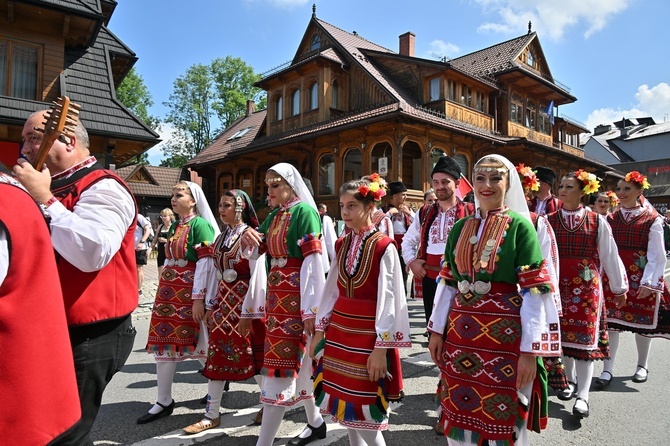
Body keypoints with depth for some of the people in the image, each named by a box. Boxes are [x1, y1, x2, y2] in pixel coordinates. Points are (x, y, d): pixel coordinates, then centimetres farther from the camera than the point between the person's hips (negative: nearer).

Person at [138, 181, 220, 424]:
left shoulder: (200, 224, -11)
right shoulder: (175, 225, 14)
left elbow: (205, 263, -16)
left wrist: (198, 298, -19)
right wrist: (164, 289, 19)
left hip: (189, 291, -8)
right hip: (168, 290, 8)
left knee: (197, 342, 3)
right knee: (163, 342, 8)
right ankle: (164, 401, 20)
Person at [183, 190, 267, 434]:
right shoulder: (221, 237, 12)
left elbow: (258, 274, -14)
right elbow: (217, 273, 16)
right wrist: (211, 304, 15)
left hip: (244, 301, -7)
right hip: (223, 301, 7)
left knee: (253, 356, 5)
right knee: (216, 356, 9)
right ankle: (212, 414, 21)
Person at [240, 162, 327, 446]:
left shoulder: (304, 211, -10)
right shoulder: (272, 217, 14)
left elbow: (313, 262, -16)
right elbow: (256, 255, 16)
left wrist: (311, 308, -19)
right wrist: (248, 239, -7)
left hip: (295, 296, -8)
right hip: (275, 294, 8)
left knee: (280, 365, -5)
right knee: (295, 361, 16)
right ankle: (316, 423, 34)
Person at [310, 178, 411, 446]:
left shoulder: (383, 247, -12)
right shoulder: (342, 245, 7)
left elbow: (388, 300, -14)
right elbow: (332, 290, 11)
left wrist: (381, 348, -16)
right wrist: (319, 331, 9)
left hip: (369, 333, -6)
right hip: (339, 329, 6)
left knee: (364, 408, 1)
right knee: (344, 403, 14)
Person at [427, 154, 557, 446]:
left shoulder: (520, 225, -5)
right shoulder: (460, 228, 8)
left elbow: (534, 290, -8)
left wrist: (530, 350, -12)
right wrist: (437, 330, 9)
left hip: (505, 335, -4)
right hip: (460, 334, 4)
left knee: (503, 422, 10)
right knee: (459, 417, 14)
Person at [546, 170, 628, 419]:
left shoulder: (597, 221, -1)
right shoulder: (549, 221, 0)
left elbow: (610, 255, 4)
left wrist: (620, 287, 10)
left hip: (588, 286, -1)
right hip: (559, 286, 1)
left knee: (586, 338, 0)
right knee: (564, 335, 11)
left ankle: (582, 396, 7)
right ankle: (570, 380, 32)